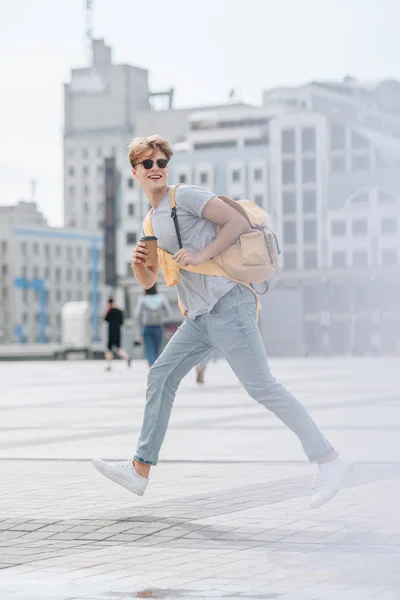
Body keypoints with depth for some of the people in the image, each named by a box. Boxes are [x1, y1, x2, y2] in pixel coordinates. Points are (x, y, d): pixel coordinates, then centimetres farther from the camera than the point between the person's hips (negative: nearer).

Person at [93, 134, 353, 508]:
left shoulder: (185, 196, -2)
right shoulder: (151, 221, 22)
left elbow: (238, 221, -11)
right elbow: (148, 282, 27)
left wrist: (201, 255, -17)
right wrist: (137, 263, 5)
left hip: (226, 303, -9)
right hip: (200, 316, 9)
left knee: (260, 385, -13)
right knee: (161, 377, 6)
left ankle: (328, 460, -12)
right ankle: (140, 470, 11)